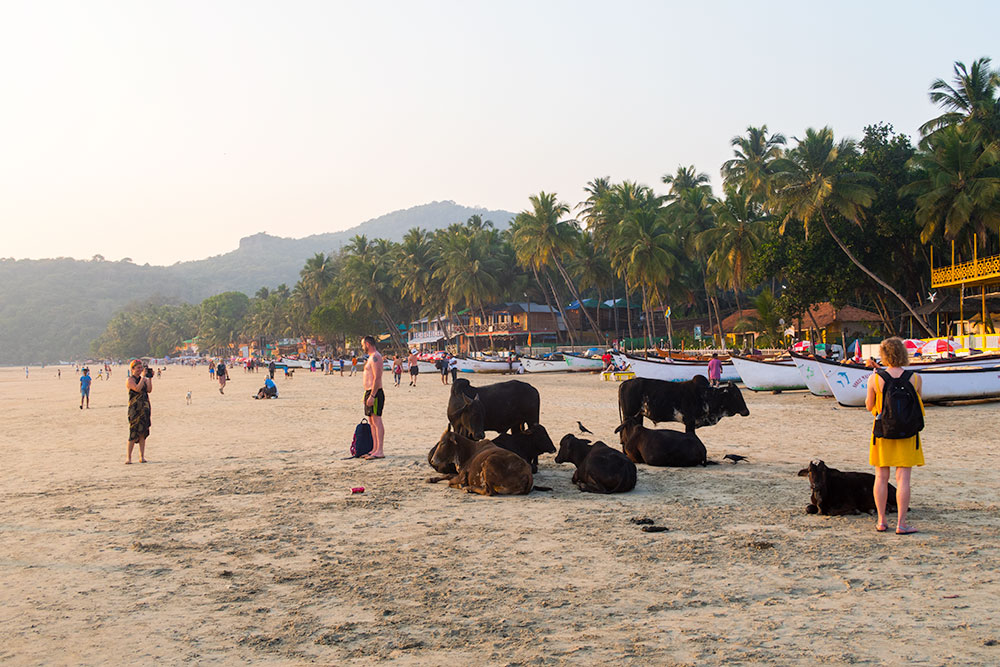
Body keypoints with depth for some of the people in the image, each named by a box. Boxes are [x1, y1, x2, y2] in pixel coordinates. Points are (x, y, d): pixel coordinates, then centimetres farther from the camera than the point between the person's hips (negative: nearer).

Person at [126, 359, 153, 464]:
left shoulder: (144, 379, 13)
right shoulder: (130, 380, -3)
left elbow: (149, 390, 1)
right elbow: (137, 388, -20)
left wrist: (150, 378, -5)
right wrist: (143, 377, -15)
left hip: (145, 408, 5)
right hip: (134, 408, -5)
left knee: (143, 433, 4)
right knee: (133, 433, -7)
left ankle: (142, 457, 6)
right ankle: (128, 457, 0)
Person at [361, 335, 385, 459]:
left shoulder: (375, 357, -14)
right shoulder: (372, 357, 19)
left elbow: (377, 378, -22)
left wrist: (372, 396, -24)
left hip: (375, 393, -11)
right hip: (370, 393, 11)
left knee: (377, 421, -11)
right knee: (372, 422, 12)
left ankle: (380, 451, -13)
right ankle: (375, 449, 16)